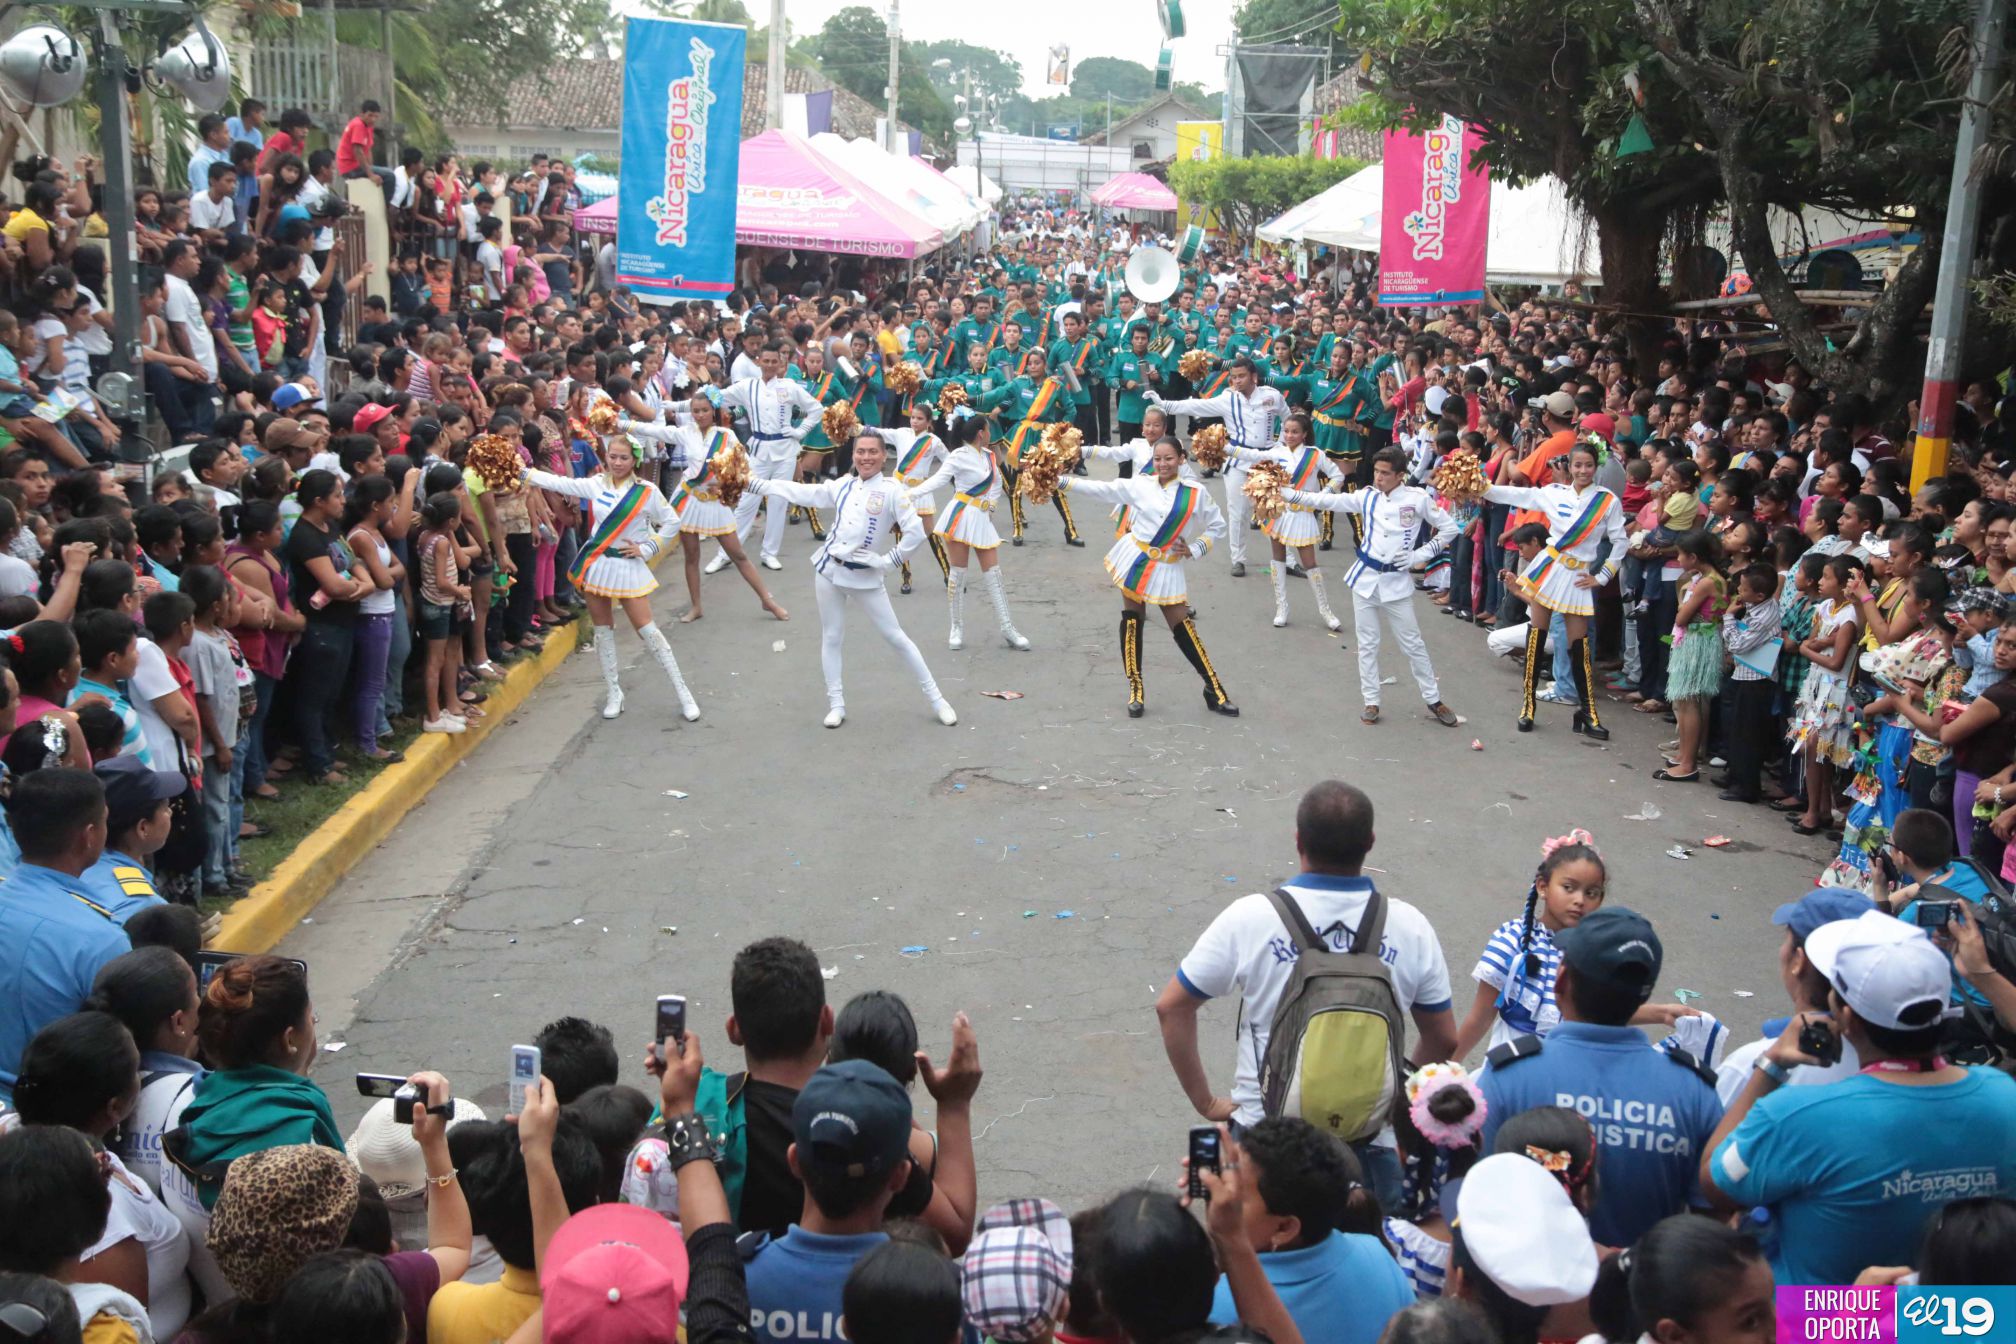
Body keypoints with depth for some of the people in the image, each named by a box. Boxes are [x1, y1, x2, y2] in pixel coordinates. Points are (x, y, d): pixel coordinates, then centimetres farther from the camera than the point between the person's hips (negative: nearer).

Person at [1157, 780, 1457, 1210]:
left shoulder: (1250, 917, -9)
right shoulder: (1409, 926, -4)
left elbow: (1171, 1007, -4)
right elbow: (1443, 1041, 4)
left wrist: (1205, 1101, 3)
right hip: (1371, 1144, 1)